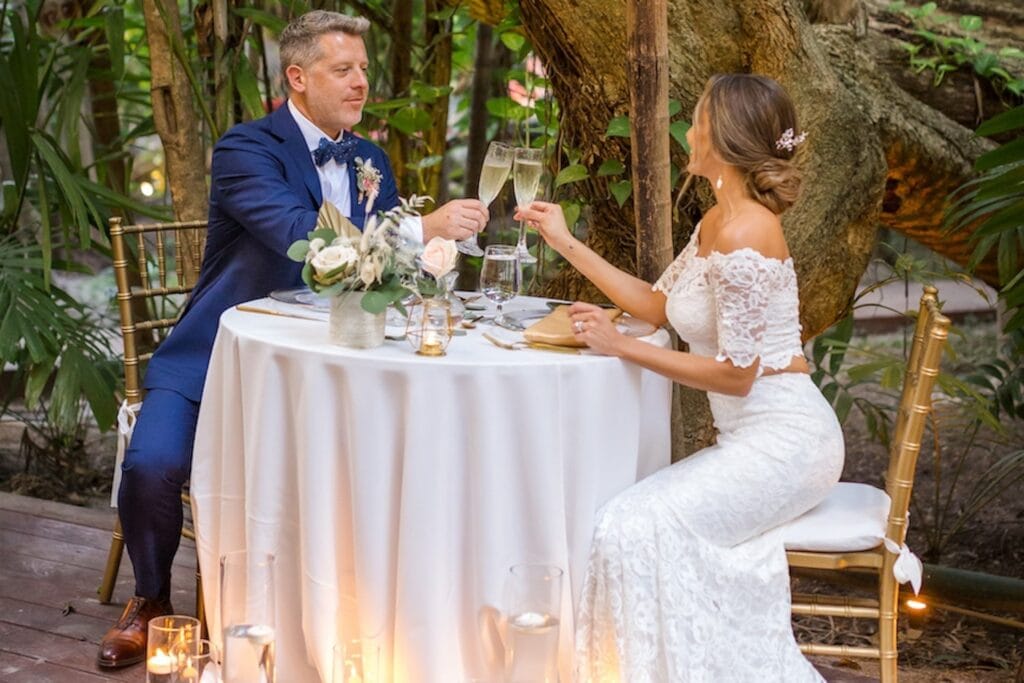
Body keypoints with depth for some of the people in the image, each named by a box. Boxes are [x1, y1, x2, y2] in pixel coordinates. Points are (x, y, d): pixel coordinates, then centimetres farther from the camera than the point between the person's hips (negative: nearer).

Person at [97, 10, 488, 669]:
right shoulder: (247, 147, -12)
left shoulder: (370, 160, 10)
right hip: (216, 361, -5)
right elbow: (302, 238, -29)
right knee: (152, 465, -26)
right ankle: (152, 599, 6)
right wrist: (421, 228, -34)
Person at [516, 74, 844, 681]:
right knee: (634, 523, -6)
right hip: (755, 434, 9)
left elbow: (735, 374, -18)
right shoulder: (717, 223, 11)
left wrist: (620, 345, -12)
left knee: (644, 527, -20)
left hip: (783, 437, -9)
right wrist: (567, 243, 19)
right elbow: (658, 303, 21)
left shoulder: (743, 234, -19)